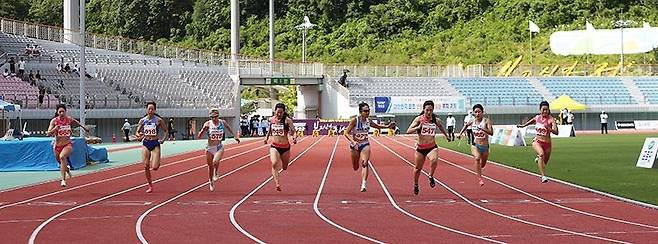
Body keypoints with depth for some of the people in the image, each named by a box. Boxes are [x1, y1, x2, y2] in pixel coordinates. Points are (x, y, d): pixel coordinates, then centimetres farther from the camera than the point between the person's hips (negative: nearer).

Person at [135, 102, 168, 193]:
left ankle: (157, 163, 27)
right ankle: (150, 185, 13)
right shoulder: (142, 120, 2)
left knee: (154, 167, -11)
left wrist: (163, 139, -8)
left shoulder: (158, 120, -5)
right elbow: (137, 132, 9)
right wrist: (138, 135, -13)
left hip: (155, 144, -2)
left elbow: (166, 131, 6)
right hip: (145, 144, 2)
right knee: (146, 166, -2)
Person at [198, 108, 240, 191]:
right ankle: (211, 182, 34)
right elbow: (199, 137, -14)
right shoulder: (208, 124, -12)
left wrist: (235, 136, 16)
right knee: (210, 166, 10)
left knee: (215, 161, -28)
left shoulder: (222, 122, -6)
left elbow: (229, 128, 17)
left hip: (219, 147, 0)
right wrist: (203, 130, -32)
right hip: (210, 148, 0)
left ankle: (216, 172, 4)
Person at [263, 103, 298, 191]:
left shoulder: (287, 120, -11)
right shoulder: (272, 119, 1)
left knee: (284, 167, 16)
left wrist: (294, 137, -37)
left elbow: (293, 130, -18)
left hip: (285, 147, -1)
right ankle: (277, 184, -27)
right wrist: (267, 137, 10)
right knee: (274, 164, -25)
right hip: (274, 146, 1)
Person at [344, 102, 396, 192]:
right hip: (355, 145, -2)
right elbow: (346, 133, -18)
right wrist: (353, 142, -33)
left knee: (364, 164, -20)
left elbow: (377, 126, 18)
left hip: (365, 145, 2)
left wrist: (387, 126, 5)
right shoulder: (354, 121, -17)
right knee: (355, 167, 12)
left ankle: (363, 185, -29)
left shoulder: (369, 121, -4)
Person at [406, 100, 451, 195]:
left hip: (432, 147, 0)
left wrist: (446, 135, 32)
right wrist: (418, 127, -30)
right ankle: (415, 185, 41)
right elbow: (408, 131, -16)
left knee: (434, 160, -31)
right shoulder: (419, 119, -10)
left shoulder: (436, 120, -3)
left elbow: (441, 128, 21)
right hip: (420, 148, 0)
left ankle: (431, 177, -4)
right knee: (418, 168, 14)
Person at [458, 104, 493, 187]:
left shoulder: (486, 121, -13)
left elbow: (491, 133, -27)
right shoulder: (472, 121, -3)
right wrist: (461, 133, 16)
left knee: (483, 164, 19)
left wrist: (482, 129, -41)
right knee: (477, 158, -31)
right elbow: (466, 125, 23)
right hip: (475, 145, 0)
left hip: (485, 147, 0)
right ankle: (480, 178, -29)